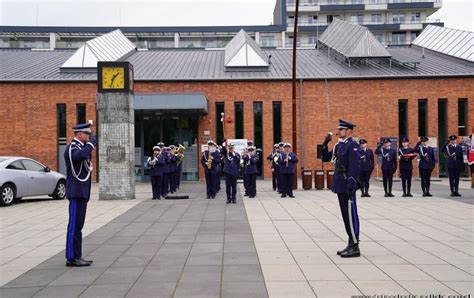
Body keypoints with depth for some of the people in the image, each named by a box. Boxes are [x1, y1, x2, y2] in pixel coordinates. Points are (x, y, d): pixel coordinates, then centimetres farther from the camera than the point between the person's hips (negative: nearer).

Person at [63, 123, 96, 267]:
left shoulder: (80, 147, 17)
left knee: (77, 225, 12)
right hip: (77, 192, -10)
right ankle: (72, 258, -2)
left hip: (82, 192, 10)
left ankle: (76, 256, 17)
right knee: (74, 225, -7)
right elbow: (80, 155, -35)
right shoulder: (71, 148, -13)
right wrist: (91, 142, -23)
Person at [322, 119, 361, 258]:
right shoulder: (339, 145, 15)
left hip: (347, 186, -9)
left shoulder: (352, 145, -12)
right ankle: (351, 244, 20)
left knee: (351, 215, -4)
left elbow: (354, 167, -19)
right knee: (346, 215, 12)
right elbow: (325, 158, 21)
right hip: (340, 185, 9)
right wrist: (325, 144, 6)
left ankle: (355, 247, 2)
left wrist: (351, 186, -23)